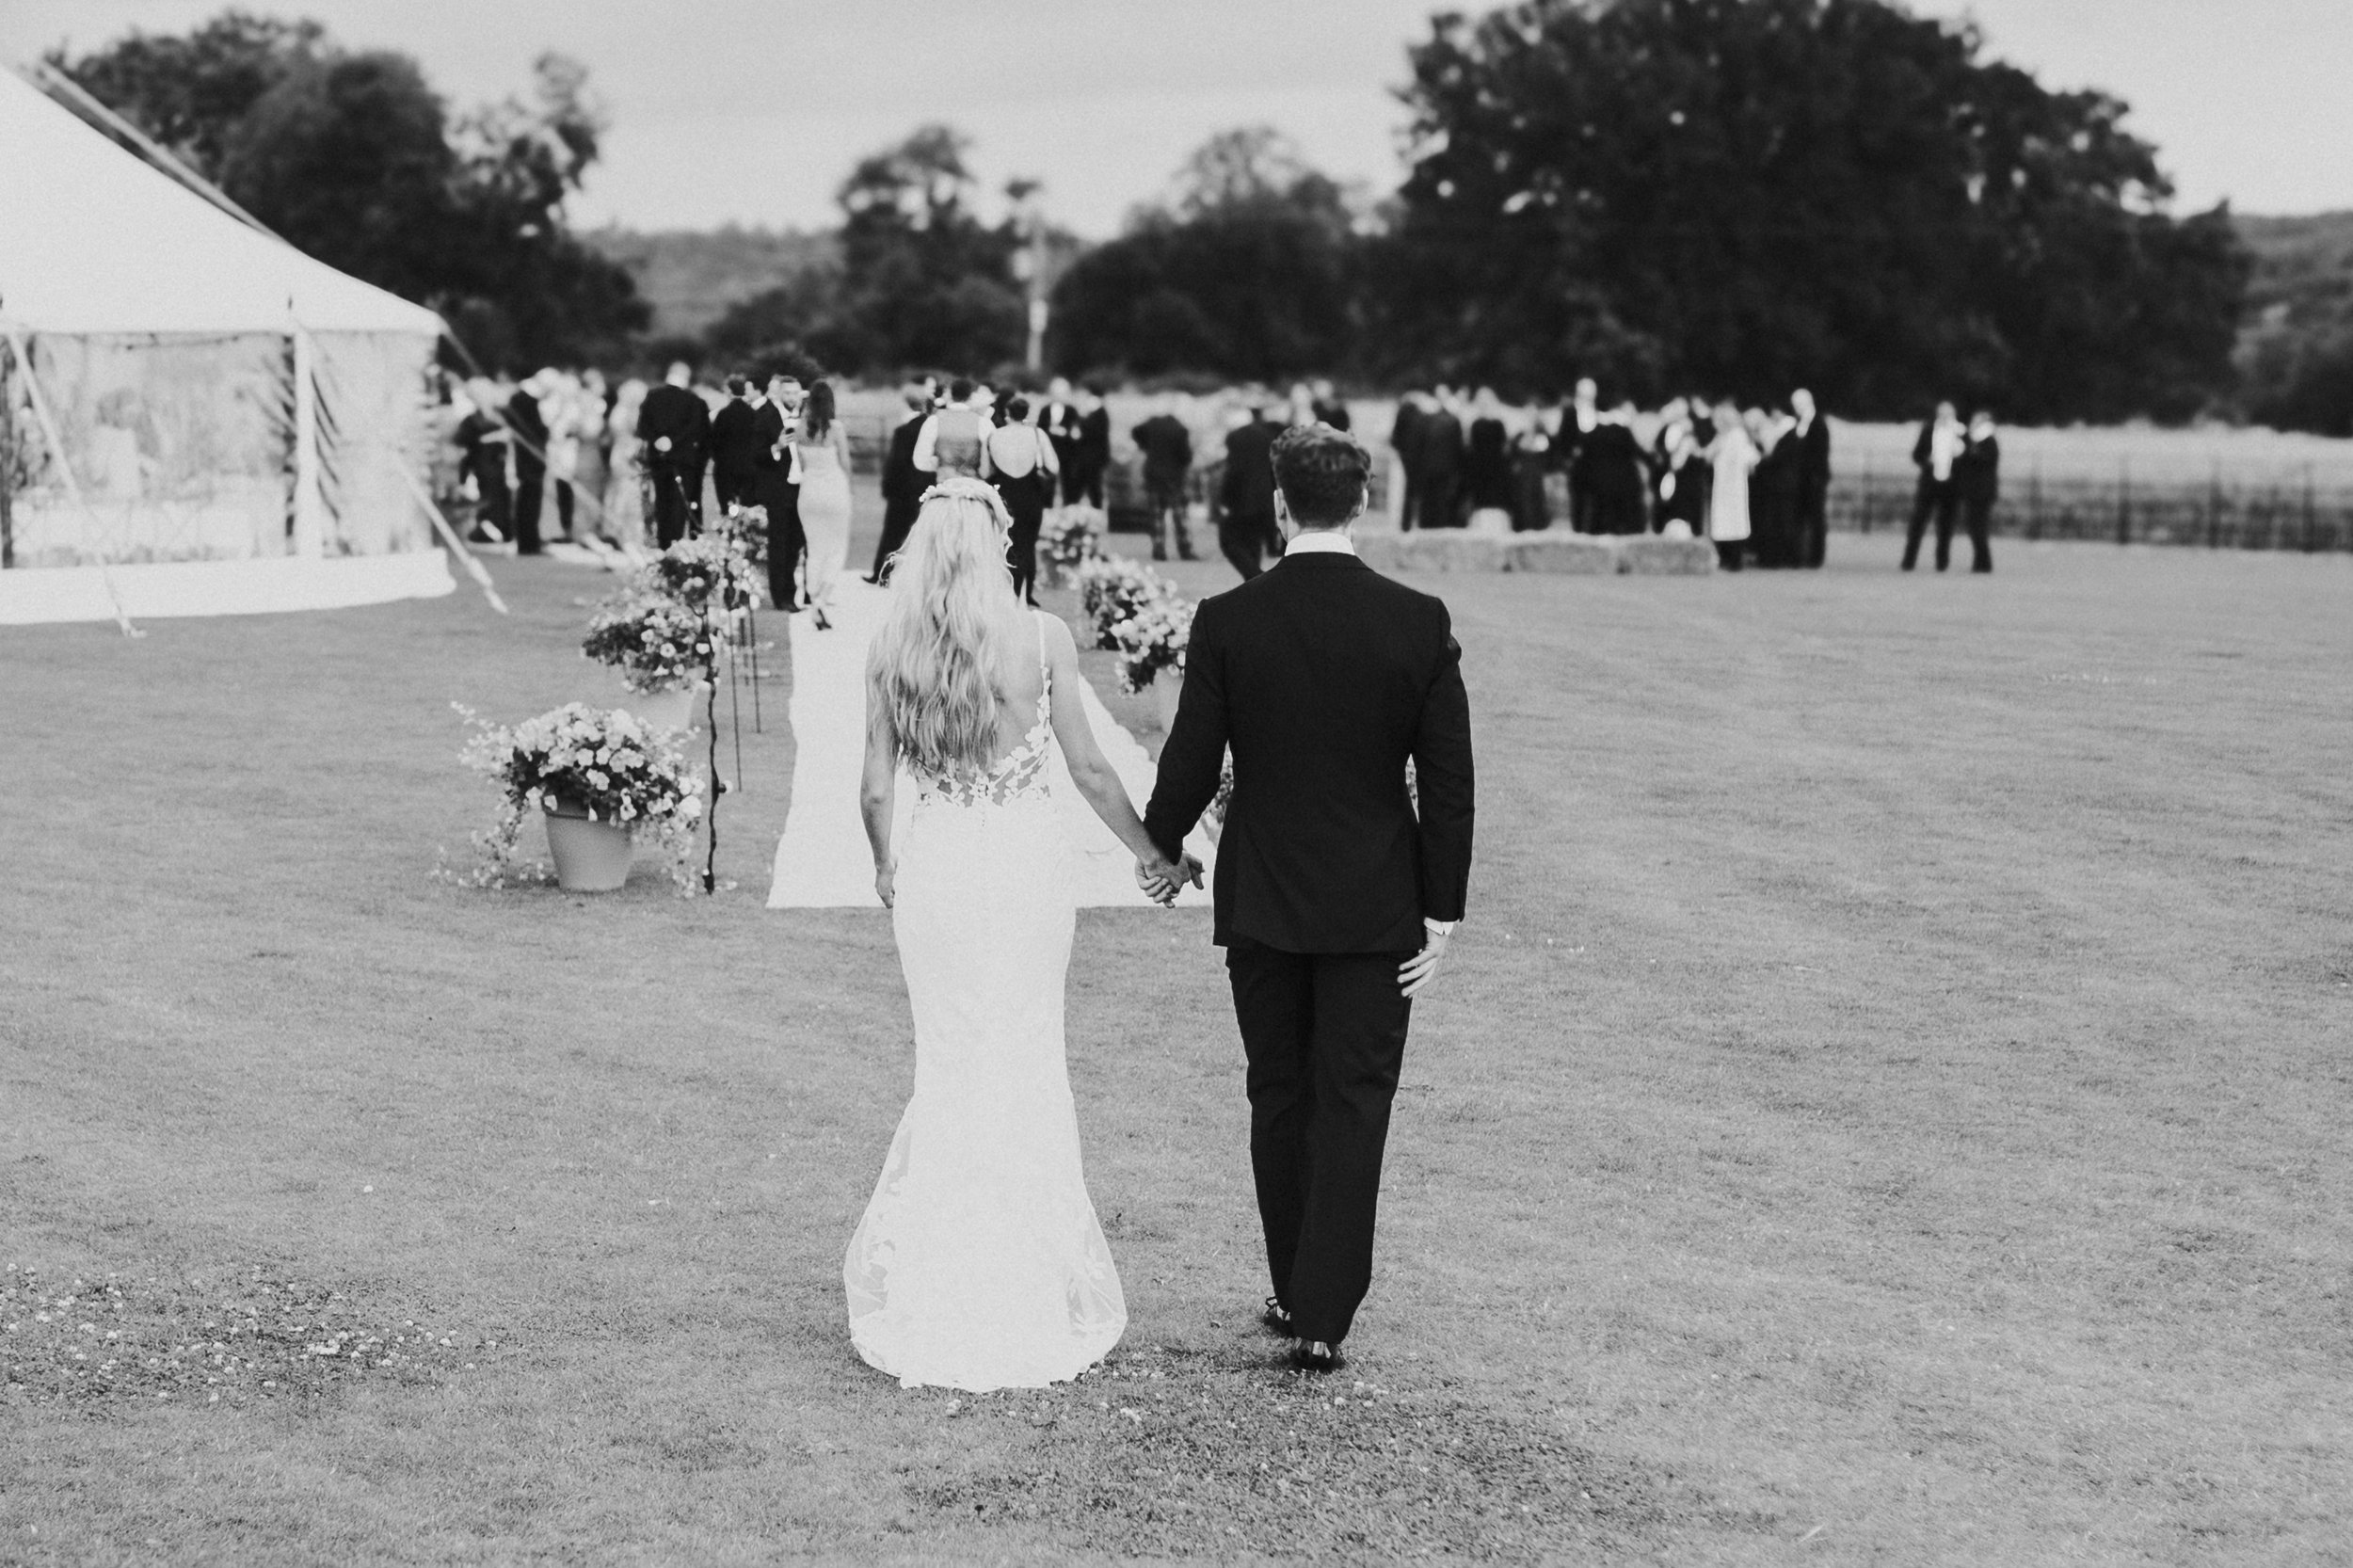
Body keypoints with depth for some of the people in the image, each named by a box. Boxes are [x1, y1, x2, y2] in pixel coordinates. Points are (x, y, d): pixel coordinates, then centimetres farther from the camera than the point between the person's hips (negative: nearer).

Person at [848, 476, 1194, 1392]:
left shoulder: (891, 646, -4)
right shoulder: (1042, 637, -10)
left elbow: (876, 788, 0)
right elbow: (1089, 772, -5)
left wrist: (885, 868, 19)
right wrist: (1154, 855, 8)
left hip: (933, 866, 2)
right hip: (1025, 860, -2)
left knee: (949, 1064, 13)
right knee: (1028, 1066, 11)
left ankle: (932, 1289, 15)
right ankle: (1027, 1288, 18)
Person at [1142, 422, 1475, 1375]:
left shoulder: (1226, 623, -9)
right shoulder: (1420, 624, -8)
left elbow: (1191, 762, -5)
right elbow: (1448, 780, -7)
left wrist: (1160, 849, 15)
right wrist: (1443, 911, 0)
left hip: (1261, 903, 1)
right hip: (1376, 908, -1)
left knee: (1279, 1099, 15)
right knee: (1353, 1105, 3)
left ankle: (1295, 1293, 24)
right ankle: (1323, 1319, 1)